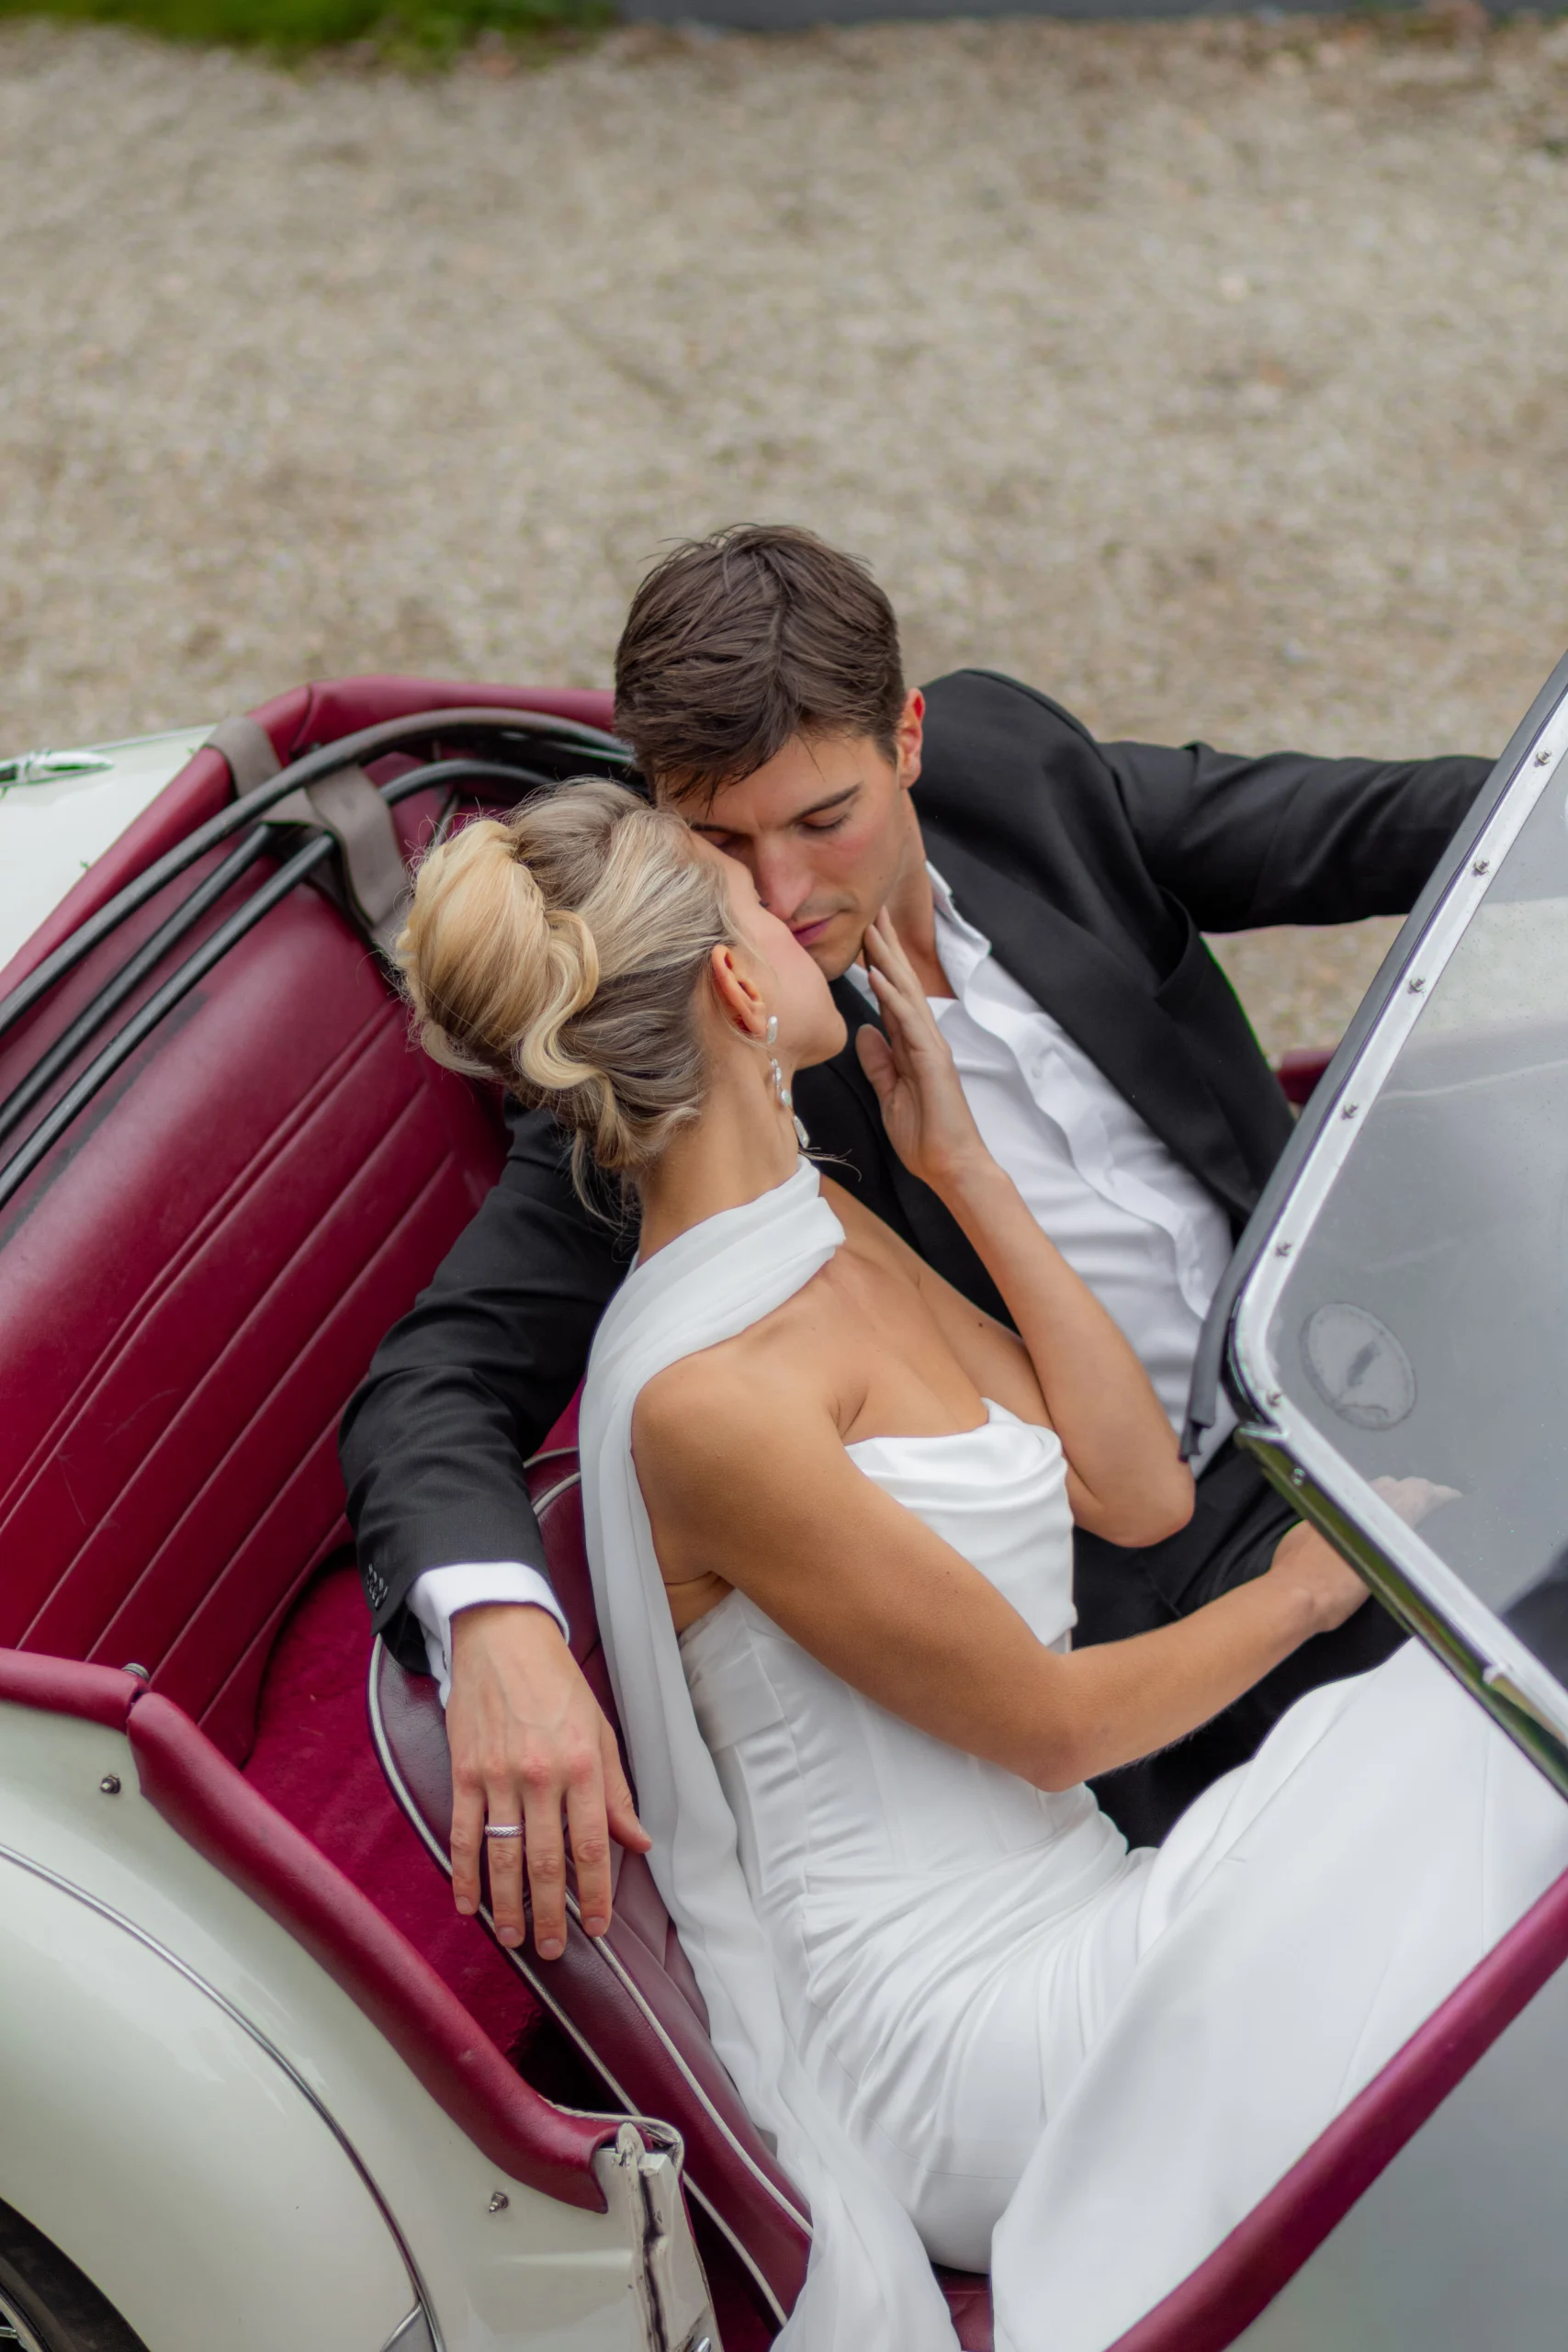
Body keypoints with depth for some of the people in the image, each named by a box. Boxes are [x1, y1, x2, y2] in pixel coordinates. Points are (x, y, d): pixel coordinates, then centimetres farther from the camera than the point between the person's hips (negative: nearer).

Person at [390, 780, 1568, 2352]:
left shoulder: (832, 1232, 8)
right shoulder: (702, 1394, -21)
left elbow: (1140, 1493, 4)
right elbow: (1051, 1721, -14)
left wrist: (961, 1167, 3)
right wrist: (1309, 1586, 2)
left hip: (1054, 1922, 8)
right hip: (946, 2033, -8)